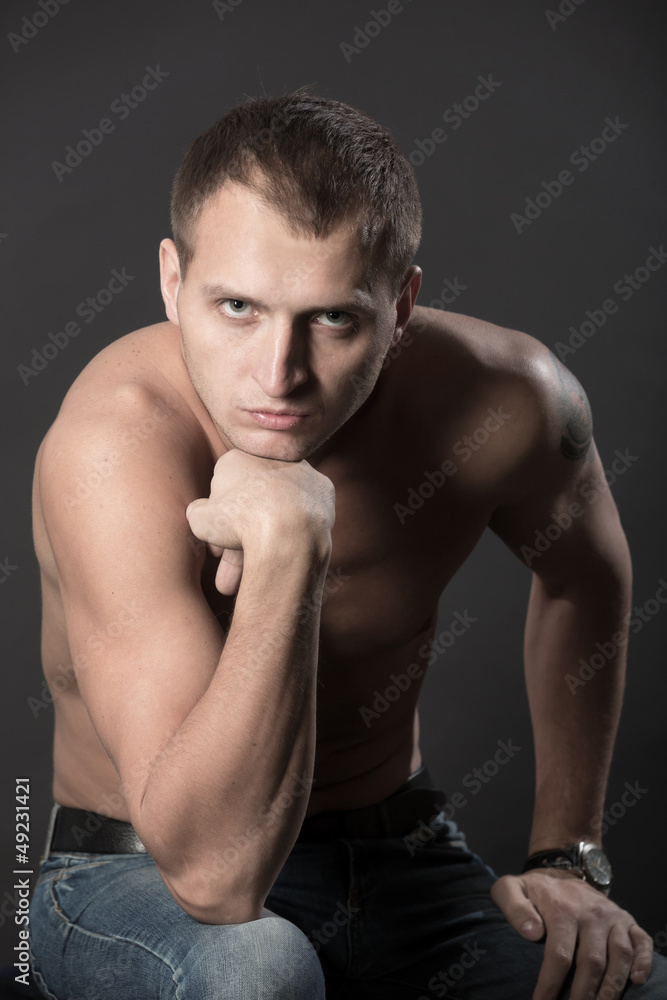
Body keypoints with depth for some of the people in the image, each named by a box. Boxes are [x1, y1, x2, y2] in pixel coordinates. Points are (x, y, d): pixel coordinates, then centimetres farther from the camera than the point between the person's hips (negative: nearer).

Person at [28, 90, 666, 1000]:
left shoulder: (507, 401, -18)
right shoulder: (115, 446, -30)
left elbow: (585, 570, 7)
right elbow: (214, 876, -35)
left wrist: (566, 858, 5)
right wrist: (288, 539, -45)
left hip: (400, 855, 2)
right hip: (140, 880, -1)